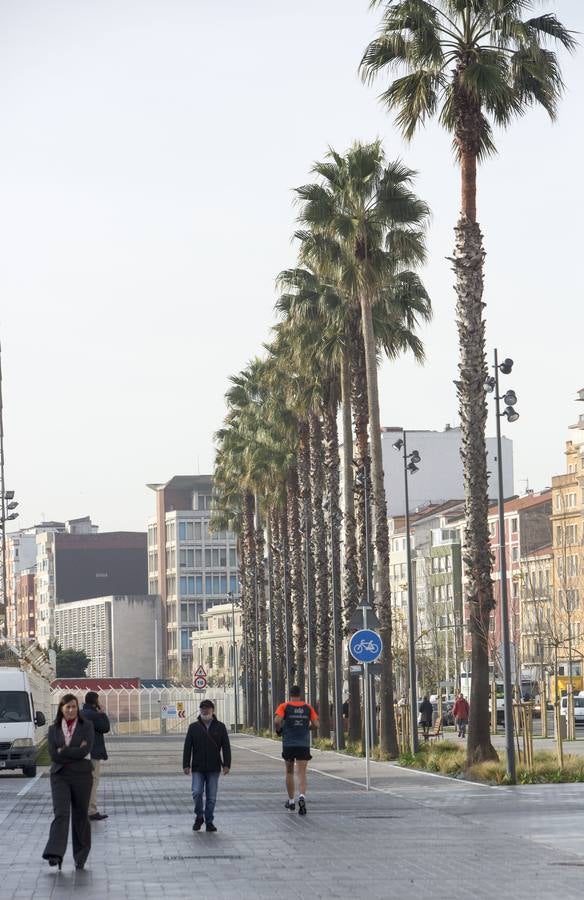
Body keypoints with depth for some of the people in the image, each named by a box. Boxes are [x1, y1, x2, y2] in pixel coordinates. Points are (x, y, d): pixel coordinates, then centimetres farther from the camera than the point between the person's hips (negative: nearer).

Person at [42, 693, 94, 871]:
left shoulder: (86, 726, 2)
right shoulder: (54, 729, 9)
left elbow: (85, 750, -12)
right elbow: (53, 755, -3)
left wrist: (63, 752, -10)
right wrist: (76, 752, -9)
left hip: (81, 776, -1)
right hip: (60, 776, 1)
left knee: (80, 815, 6)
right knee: (61, 813, -14)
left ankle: (81, 856, 17)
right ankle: (55, 854, -25)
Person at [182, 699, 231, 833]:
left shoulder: (220, 727, 5)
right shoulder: (193, 727, 5)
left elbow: (226, 747, 4)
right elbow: (187, 747, 4)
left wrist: (226, 764, -5)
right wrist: (186, 765, -3)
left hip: (214, 768, 0)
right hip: (198, 768, 0)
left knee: (211, 797, 3)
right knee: (197, 793, -12)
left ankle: (209, 822, 13)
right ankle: (199, 817, 9)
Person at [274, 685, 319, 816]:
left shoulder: (284, 706, -2)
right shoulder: (308, 707, 4)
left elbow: (277, 720, -17)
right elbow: (316, 724, 0)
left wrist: (279, 729, 3)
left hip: (288, 744, 0)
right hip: (304, 745, 0)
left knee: (289, 772, 17)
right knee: (302, 774, -3)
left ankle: (291, 801, 24)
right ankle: (302, 796, -29)